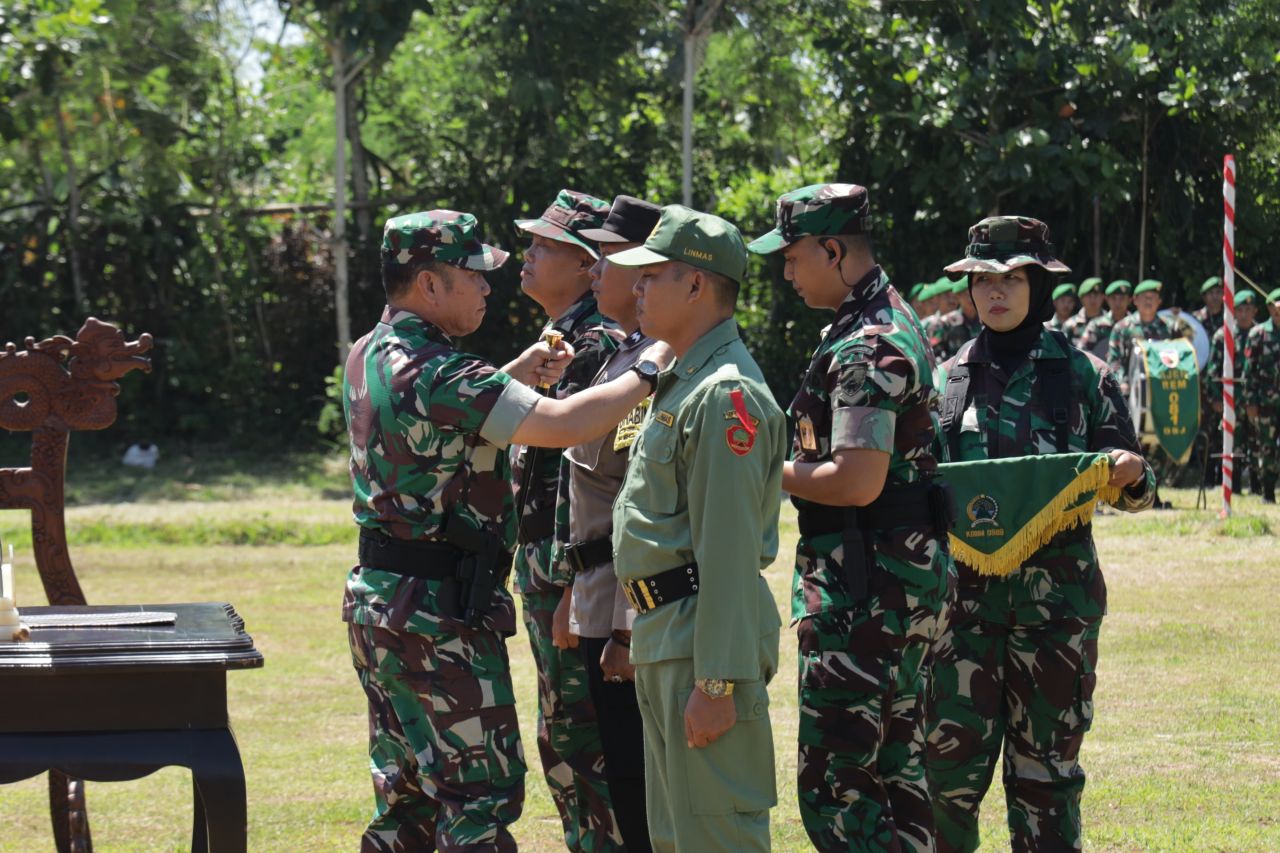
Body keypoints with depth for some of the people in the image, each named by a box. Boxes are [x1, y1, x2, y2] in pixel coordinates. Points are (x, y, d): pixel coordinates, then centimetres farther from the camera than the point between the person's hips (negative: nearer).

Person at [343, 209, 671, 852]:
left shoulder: (369, 357, 8)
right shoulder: (436, 374, -21)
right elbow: (565, 425, -27)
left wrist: (516, 376, 14)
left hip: (376, 599, 9)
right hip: (439, 613, -9)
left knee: (406, 796, 16)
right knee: (481, 795, -4)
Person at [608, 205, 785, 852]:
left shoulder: (726, 394, -16)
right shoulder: (680, 381, 19)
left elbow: (730, 550, -21)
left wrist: (717, 683, -24)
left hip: (704, 640, -11)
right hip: (663, 638, 11)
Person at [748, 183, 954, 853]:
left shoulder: (865, 346, -18)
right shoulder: (894, 321, 15)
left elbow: (857, 483, -25)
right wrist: (786, 464, 13)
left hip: (865, 585, -11)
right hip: (911, 571, 11)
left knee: (832, 781, -8)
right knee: (894, 769, 15)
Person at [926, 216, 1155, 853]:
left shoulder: (1083, 375, 1)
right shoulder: (949, 378, 8)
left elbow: (1132, 492, 4)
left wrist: (1132, 477, -18)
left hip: (1056, 592, -2)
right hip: (965, 586, 2)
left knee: (1046, 763, 4)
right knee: (953, 753, -3)